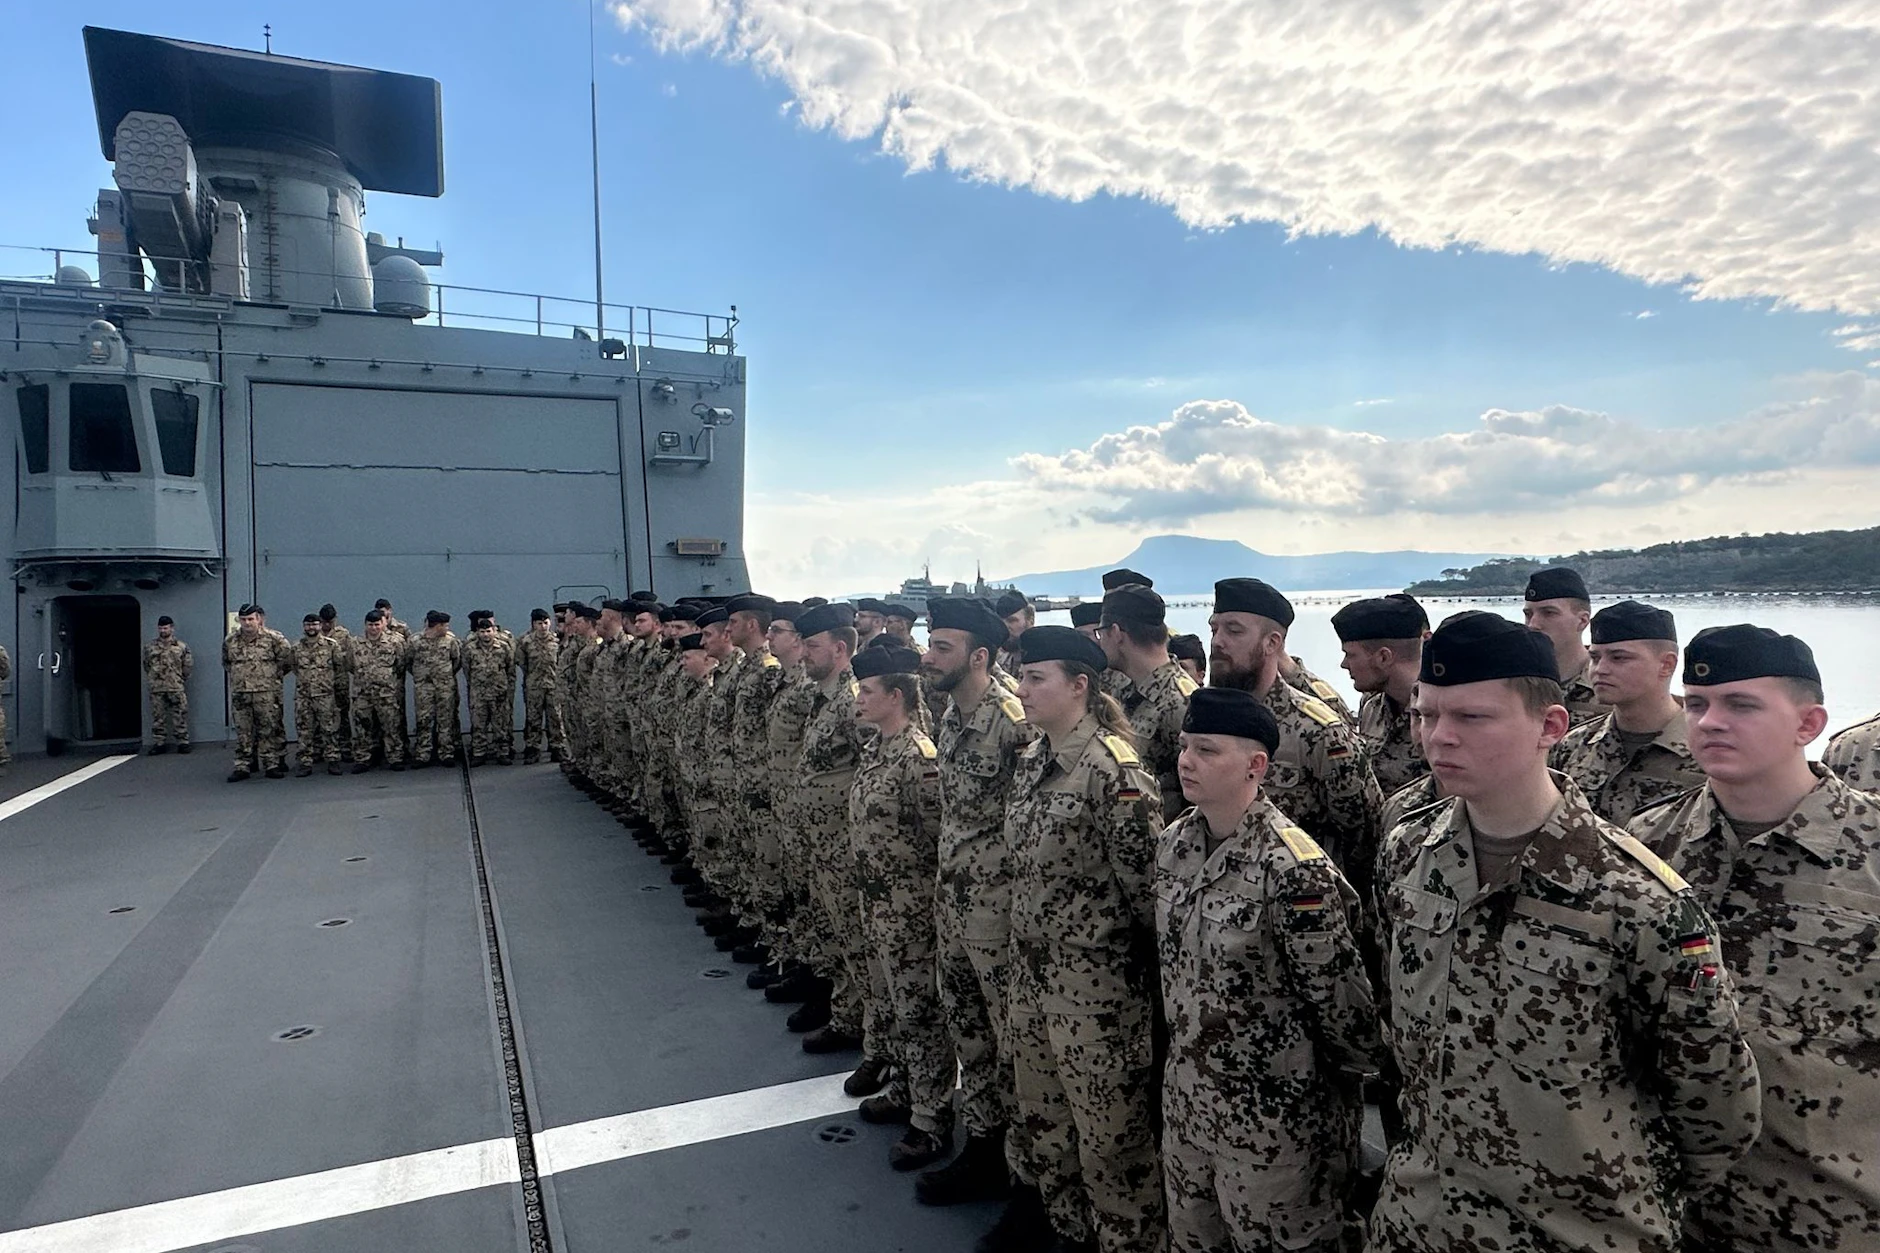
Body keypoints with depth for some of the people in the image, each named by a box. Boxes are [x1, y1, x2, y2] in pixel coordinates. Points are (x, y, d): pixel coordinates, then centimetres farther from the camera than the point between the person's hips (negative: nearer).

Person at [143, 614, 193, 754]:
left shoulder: (181, 647, 3)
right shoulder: (150, 647, 9)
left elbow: (188, 665, 7)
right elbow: (146, 665, 17)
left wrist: (180, 678, 7)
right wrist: (152, 678, 12)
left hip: (176, 689, -2)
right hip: (156, 689, 2)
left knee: (180, 717, -2)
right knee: (158, 718, 5)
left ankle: (183, 743, 2)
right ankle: (159, 744, 10)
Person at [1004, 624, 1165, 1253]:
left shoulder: (1112, 769, -20)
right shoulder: (1033, 758, 5)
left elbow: (1148, 882, -17)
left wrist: (1148, 975, -8)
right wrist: (1026, 953, 15)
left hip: (1096, 982, -8)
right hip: (1033, 970, 8)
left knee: (1110, 1135, 7)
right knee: (1043, 1119, 22)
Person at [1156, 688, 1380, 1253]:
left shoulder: (1293, 869, -26)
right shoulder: (1174, 842, -2)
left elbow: (1339, 996, -17)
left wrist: (1366, 1066, -4)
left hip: (1271, 1117, -7)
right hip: (1185, 1095, 7)